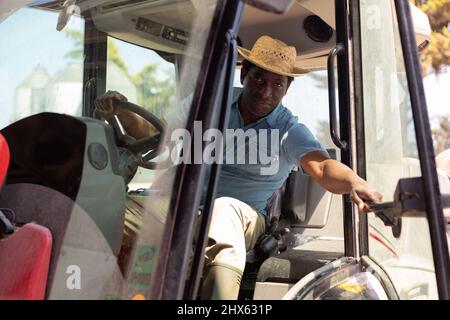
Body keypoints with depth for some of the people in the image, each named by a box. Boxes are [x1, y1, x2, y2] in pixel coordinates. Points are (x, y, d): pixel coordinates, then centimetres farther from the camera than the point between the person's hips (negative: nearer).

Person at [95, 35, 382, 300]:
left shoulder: (290, 132, 0)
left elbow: (322, 167, -20)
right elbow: (154, 133, 13)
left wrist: (354, 182, -43)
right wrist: (123, 110, -8)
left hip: (244, 217, -2)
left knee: (224, 208, -39)